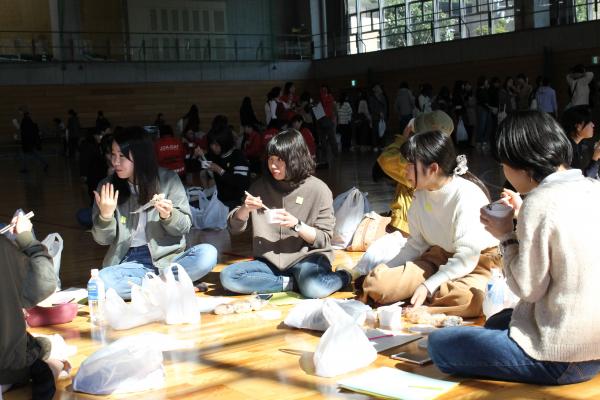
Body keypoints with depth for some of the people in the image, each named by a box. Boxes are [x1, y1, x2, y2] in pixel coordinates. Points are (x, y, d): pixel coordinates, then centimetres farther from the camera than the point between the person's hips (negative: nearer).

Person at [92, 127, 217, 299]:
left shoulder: (168, 180, -2)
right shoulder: (107, 187, 2)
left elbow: (184, 226, 3)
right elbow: (103, 240, 4)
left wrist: (168, 216, -18)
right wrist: (105, 216, -16)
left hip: (168, 258, 0)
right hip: (130, 262, 1)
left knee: (207, 254, -29)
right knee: (100, 282, -31)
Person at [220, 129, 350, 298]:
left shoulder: (317, 189, -5)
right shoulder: (261, 186, 4)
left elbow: (323, 239, -4)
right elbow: (234, 228, 6)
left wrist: (297, 224, -21)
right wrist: (245, 209, -15)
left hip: (306, 256, -4)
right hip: (270, 260, 4)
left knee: (313, 288, -37)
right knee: (228, 276, -21)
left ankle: (341, 277, -3)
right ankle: (290, 283, -13)